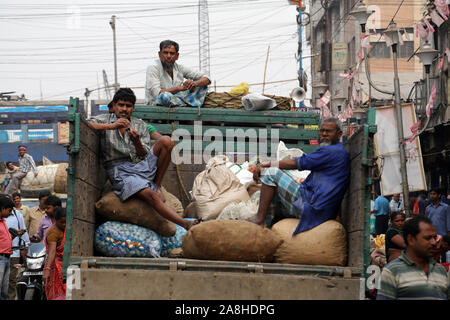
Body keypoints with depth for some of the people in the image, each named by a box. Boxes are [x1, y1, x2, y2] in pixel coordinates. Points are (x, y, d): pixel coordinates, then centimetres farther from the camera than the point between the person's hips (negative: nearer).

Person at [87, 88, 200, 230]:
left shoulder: (141, 126, 18)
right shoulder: (105, 120, 10)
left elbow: (145, 155, 8)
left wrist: (137, 142, -15)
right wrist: (111, 126, -18)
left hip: (142, 165, 4)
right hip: (120, 171, -4)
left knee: (166, 141, -20)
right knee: (150, 195, -33)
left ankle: (157, 185, -10)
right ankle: (185, 224, -43)